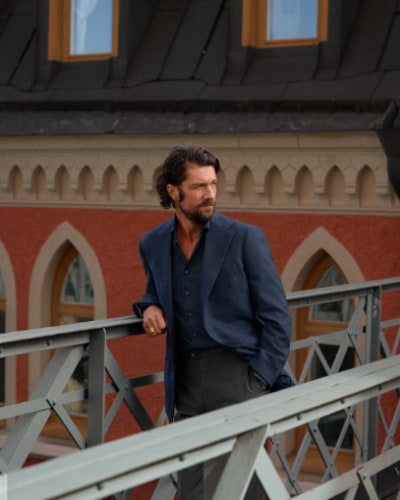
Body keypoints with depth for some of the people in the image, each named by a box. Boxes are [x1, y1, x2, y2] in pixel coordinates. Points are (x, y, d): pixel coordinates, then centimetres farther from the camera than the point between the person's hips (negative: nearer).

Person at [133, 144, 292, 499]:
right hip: (187, 378, 4)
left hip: (237, 371, -4)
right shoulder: (153, 244, 9)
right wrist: (150, 307, 3)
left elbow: (277, 318, -3)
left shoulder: (245, 238, -4)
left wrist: (259, 383, -10)